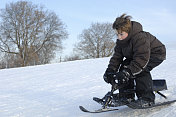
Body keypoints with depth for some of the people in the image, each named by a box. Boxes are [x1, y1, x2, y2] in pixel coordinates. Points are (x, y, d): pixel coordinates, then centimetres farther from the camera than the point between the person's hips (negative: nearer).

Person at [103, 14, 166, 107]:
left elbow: (142, 59, -43)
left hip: (156, 54, -8)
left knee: (141, 69, -32)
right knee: (124, 67, -9)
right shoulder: (120, 41, -8)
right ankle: (127, 97, -3)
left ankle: (147, 98, -23)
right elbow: (117, 56, -8)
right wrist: (110, 70, -25)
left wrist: (128, 72, -51)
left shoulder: (140, 37, -36)